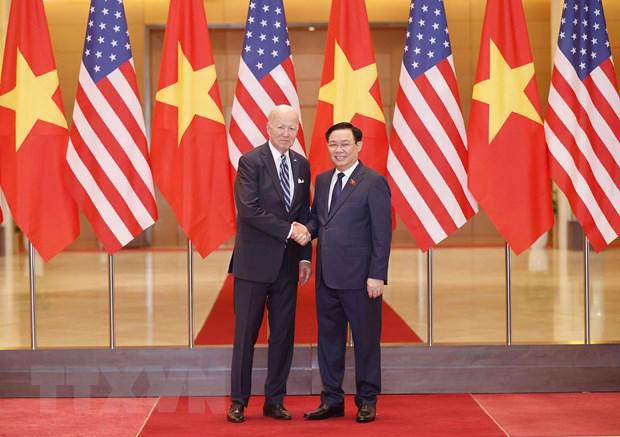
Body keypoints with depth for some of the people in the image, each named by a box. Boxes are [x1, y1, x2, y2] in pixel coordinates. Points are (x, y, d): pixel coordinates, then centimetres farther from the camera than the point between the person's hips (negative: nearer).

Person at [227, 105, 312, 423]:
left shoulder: (302, 165, 10)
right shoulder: (251, 161, -8)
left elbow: (304, 214, 13)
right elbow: (249, 210, -17)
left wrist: (305, 256, 6)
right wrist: (289, 230, -16)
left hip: (287, 263, 5)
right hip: (255, 260, -5)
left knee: (283, 334, 9)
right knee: (246, 333, 1)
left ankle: (275, 400, 18)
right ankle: (238, 401, 11)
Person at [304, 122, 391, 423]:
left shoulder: (374, 182, -7)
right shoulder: (322, 180, 13)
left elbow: (382, 234, -10)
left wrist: (377, 275, -15)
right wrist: (307, 230, -6)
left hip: (359, 277, -6)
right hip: (326, 275, 7)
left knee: (365, 339, 5)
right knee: (329, 338, 12)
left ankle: (367, 401, 17)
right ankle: (332, 400, 22)